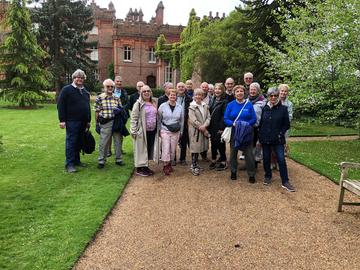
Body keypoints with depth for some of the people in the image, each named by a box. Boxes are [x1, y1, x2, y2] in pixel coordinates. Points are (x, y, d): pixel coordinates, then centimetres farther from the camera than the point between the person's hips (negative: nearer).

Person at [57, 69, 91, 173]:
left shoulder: (85, 92, 16)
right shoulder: (67, 90, -4)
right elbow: (60, 105, -8)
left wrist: (88, 120, 18)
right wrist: (62, 120, -14)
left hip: (83, 122, 6)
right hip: (72, 121, -6)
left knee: (79, 142, 11)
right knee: (71, 142, -3)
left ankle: (76, 160, 23)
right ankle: (69, 164, 2)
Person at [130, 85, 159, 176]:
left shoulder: (154, 103, 12)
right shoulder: (138, 104, -7)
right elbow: (134, 118, -10)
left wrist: (157, 129, 16)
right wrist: (134, 131, -15)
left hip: (153, 131, 6)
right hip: (142, 131, -6)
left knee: (149, 149, 12)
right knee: (141, 149, 1)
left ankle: (146, 166, 26)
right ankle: (139, 169, 12)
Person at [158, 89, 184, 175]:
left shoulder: (180, 107, 4)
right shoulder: (163, 106, -2)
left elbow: (182, 121, 12)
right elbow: (159, 119, 5)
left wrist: (181, 131, 13)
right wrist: (159, 130, 4)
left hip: (176, 132, 3)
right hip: (165, 131, -2)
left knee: (173, 149, 7)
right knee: (166, 148, -8)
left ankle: (169, 164, 24)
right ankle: (165, 166, 3)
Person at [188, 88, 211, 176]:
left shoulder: (205, 106, 10)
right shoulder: (192, 107, -5)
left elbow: (208, 117, 3)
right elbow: (193, 120, -12)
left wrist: (204, 126, -16)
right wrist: (202, 129, -12)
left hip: (204, 130, 5)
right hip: (195, 130, -5)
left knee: (199, 147, 10)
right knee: (195, 148, -3)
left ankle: (195, 164, 24)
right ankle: (194, 166, 6)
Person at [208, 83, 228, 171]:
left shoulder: (224, 101, -8)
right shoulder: (212, 100, 11)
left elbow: (224, 116, -13)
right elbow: (209, 113, 12)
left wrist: (221, 128, -18)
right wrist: (209, 126, 6)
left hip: (219, 127, -6)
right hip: (212, 126, 6)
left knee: (220, 143, 1)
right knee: (213, 143, 12)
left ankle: (223, 162, 13)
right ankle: (213, 160, 24)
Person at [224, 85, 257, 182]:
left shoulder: (249, 104, 0)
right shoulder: (230, 105, 2)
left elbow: (254, 119, -1)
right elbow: (226, 119, -2)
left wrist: (247, 124, -19)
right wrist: (233, 123, -19)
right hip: (234, 132, 1)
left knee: (249, 153, -2)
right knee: (233, 152, 12)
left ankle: (251, 174, 11)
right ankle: (233, 171, 28)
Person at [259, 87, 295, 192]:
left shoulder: (283, 109, -2)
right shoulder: (264, 108, 5)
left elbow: (286, 124, 2)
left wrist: (281, 134, -9)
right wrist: (260, 136, 5)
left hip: (277, 139, -2)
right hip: (265, 139, 3)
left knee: (281, 159, -6)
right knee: (266, 158, 10)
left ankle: (285, 182, 2)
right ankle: (268, 176, 29)